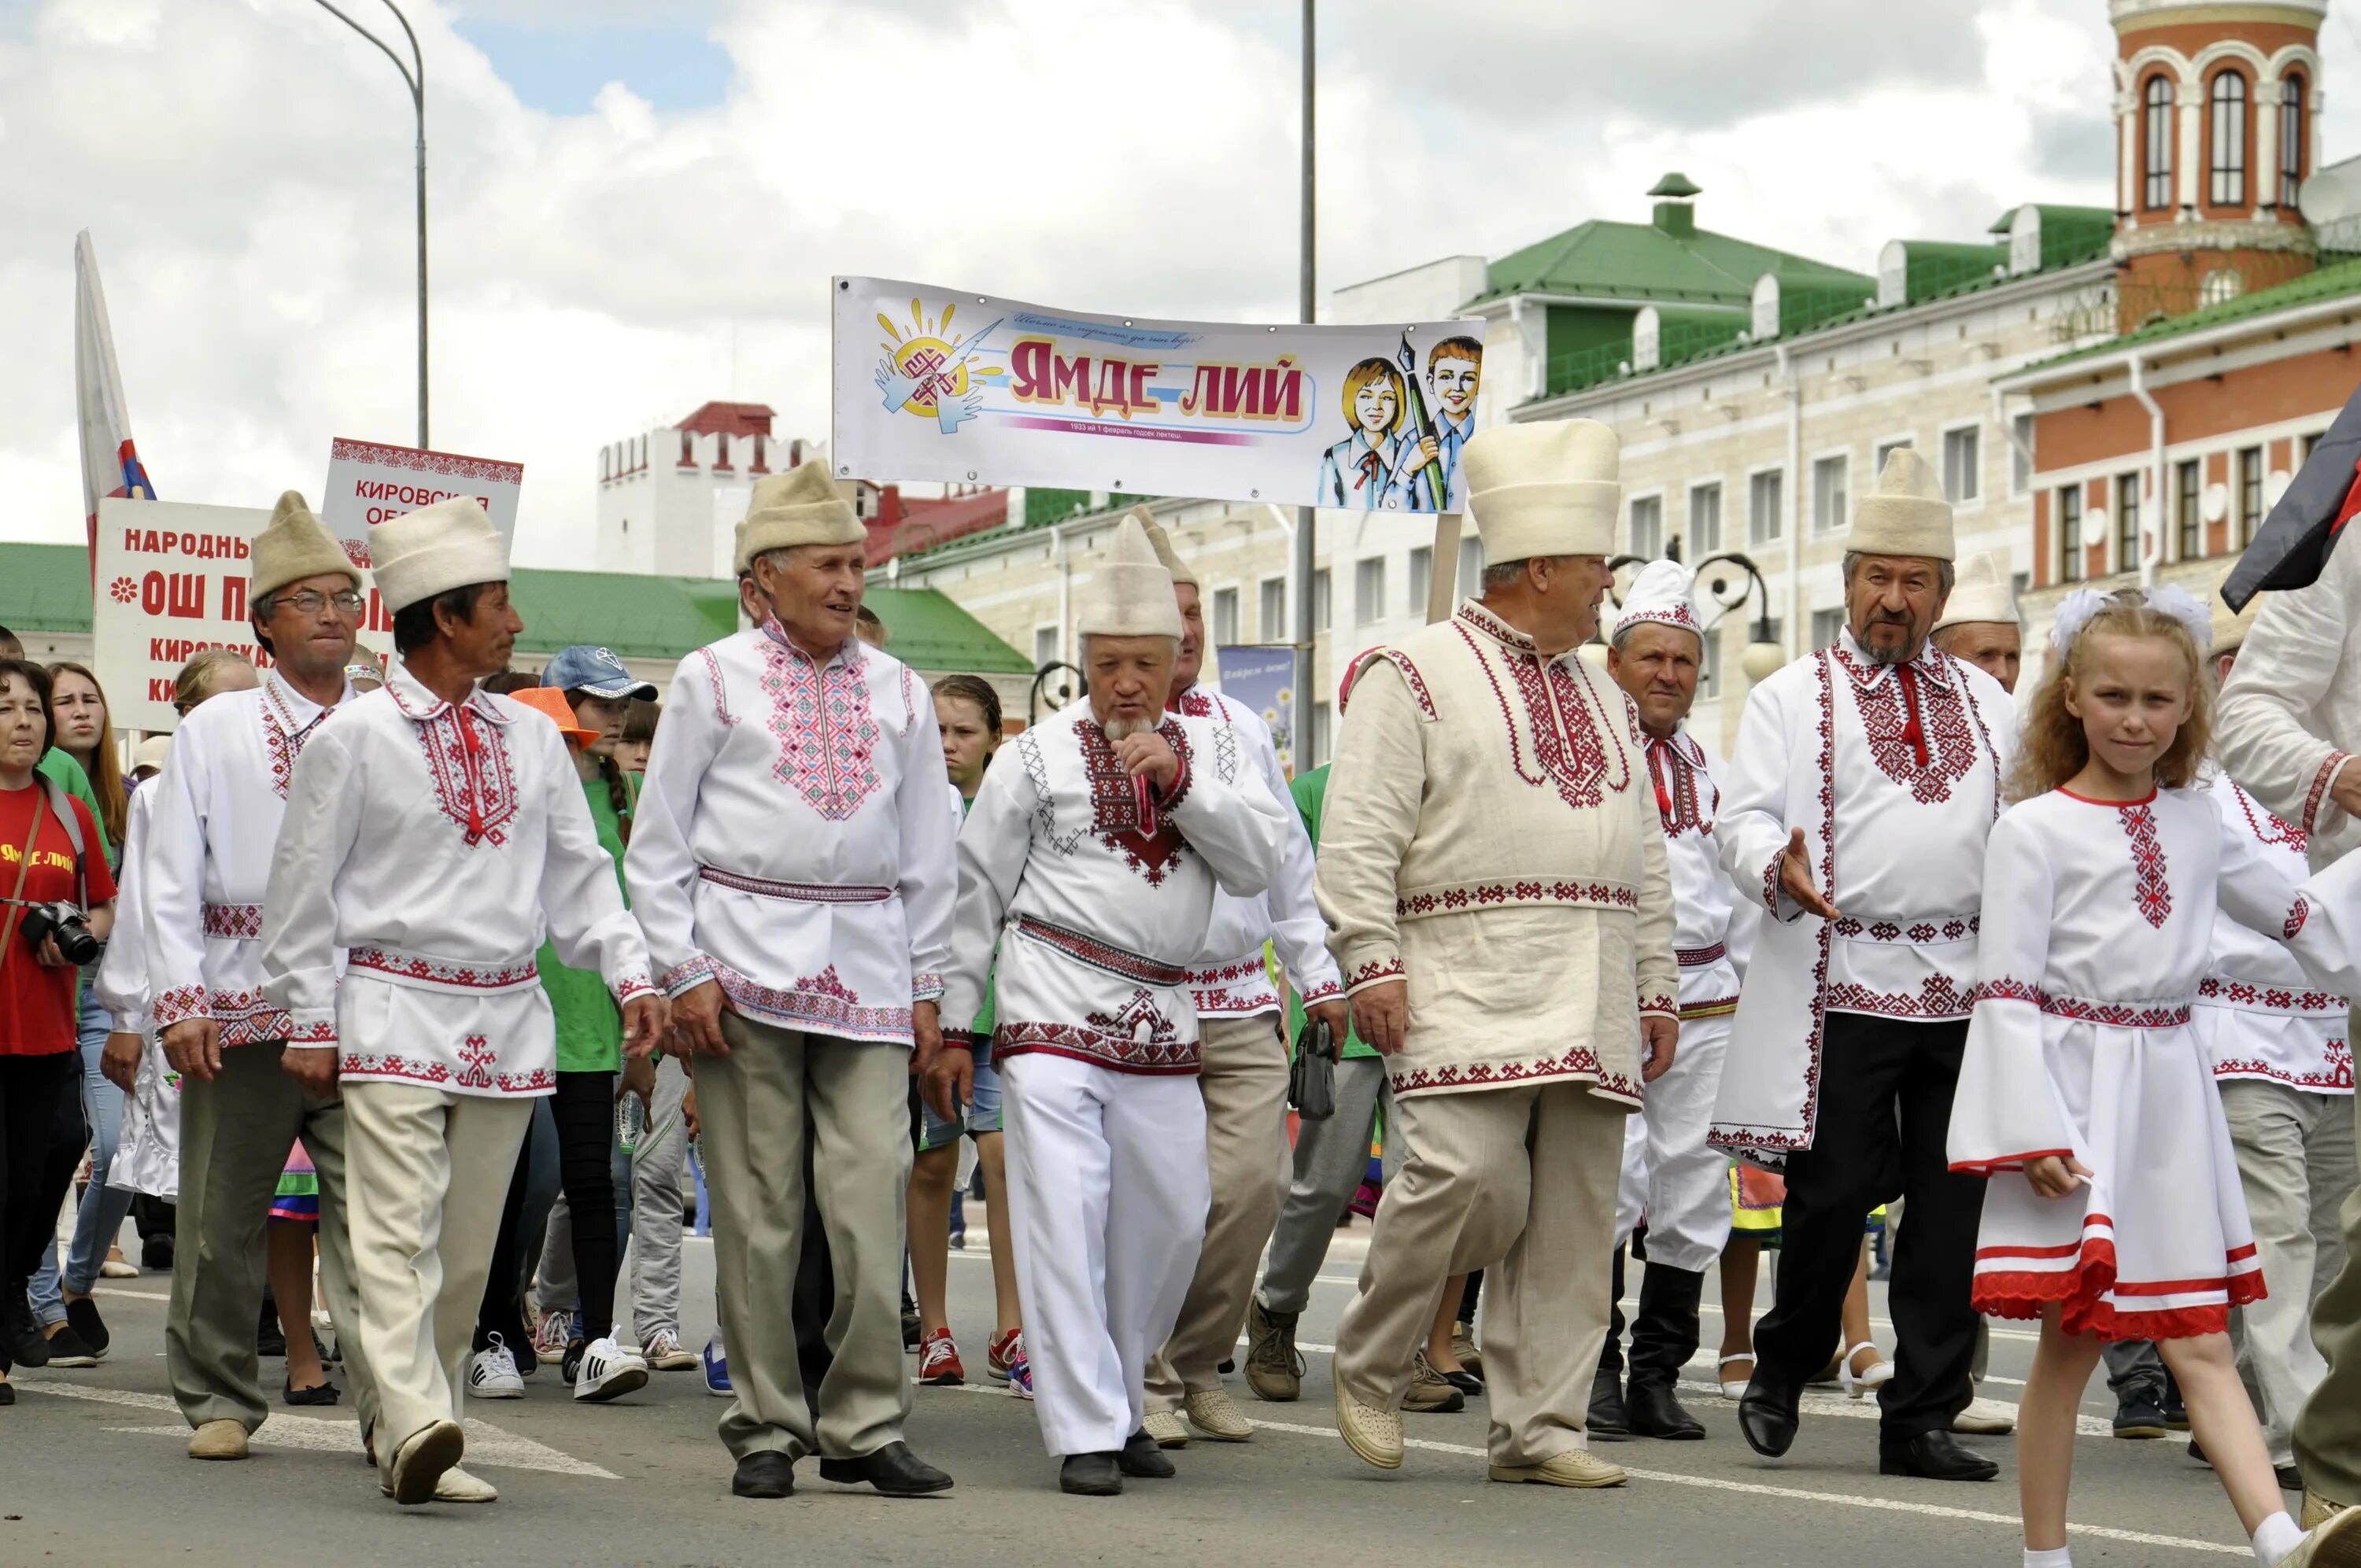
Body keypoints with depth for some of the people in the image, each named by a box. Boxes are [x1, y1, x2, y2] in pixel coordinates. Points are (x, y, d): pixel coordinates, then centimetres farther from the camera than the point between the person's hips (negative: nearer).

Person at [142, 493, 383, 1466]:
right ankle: (220, 1402, 21)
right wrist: (180, 1002, -6)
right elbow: (170, 878, 5)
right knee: (222, 1219, 7)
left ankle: (392, 1406, -10)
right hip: (242, 1012, 0)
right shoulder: (214, 733, 10)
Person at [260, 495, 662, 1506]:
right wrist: (312, 1022, -2)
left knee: (468, 1246, 6)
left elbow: (577, 872, 16)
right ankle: (414, 1429, -27)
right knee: (400, 1231, -16)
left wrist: (631, 974, 4)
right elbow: (302, 886, 1)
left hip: (507, 1020, 5)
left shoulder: (530, 739, 13)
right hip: (396, 1012, -5)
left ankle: (411, 1430, 14)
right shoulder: (353, 738, -2)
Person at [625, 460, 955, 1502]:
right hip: (749, 968, -2)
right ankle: (766, 1432, 7)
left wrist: (926, 986, 12)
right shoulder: (713, 680, 5)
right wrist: (686, 972, -4)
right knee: (758, 1213, -1)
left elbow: (927, 852, 18)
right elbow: (657, 843, 4)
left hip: (867, 971, 2)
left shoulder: (898, 692, 13)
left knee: (873, 1202, -5)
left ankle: (865, 1428, 3)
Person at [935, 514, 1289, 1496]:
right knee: (1064, 1216, -10)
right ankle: (1085, 1434, -9)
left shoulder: (1208, 750, 11)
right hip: (1054, 1009, -4)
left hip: (1161, 1019, 4)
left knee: (1170, 1219, 8)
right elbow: (976, 890, 6)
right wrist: (954, 1027, 4)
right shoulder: (1041, 755, 2)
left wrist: (1180, 783, -12)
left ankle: (1117, 1400, 26)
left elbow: (1259, 863, 0)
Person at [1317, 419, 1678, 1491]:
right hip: (1471, 987, -7)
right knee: (1471, 1178, -19)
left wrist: (1657, 988, 16)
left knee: (1571, 1214, 2)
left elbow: (1643, 858, 24)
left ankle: (1537, 1426, 6)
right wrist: (1372, 963, -15)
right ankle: (1369, 1363, 3)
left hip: (1592, 1002, 7)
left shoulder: (1604, 700, 22)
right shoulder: (1416, 677, 1)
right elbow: (1359, 834, -6)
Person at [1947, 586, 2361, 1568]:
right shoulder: (2035, 830, -5)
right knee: (2071, 1341, -1)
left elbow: (2279, 906, 29)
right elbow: (2006, 989, -9)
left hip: (2170, 1092, 4)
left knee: (2201, 1346, 0)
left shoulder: (2198, 821, 11)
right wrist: (2036, 1133, -17)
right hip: (2076, 1086, -4)